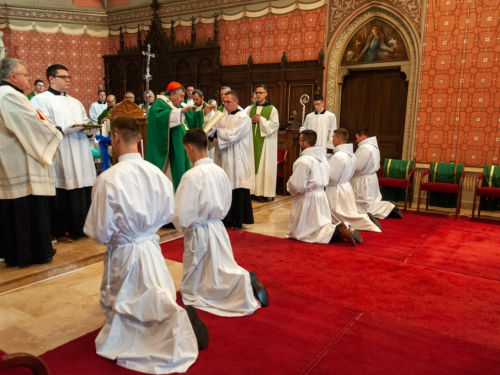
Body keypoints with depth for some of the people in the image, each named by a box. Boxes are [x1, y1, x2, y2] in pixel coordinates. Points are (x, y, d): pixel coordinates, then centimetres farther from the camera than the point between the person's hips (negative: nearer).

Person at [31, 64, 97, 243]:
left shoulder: (75, 102, 23)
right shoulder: (41, 100, 1)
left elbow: (86, 126, 16)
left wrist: (90, 130, -6)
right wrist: (67, 129, -22)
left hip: (81, 157, 6)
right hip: (59, 157, -6)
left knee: (83, 194, 5)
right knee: (62, 195, -3)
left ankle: (80, 227, 18)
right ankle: (60, 231, 9)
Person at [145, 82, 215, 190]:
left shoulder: (178, 106, 20)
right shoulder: (159, 103, -8)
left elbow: (191, 119, 28)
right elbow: (159, 116, -29)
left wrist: (204, 112, 14)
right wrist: (180, 111, -31)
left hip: (180, 148, 9)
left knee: (179, 171, 9)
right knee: (170, 173, -8)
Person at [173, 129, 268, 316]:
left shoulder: (191, 176, -21)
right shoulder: (220, 171, 0)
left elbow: (182, 216, -19)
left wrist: (182, 227, 1)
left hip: (199, 234, -6)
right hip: (218, 228, 7)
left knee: (192, 289, 9)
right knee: (224, 270, 24)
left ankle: (244, 283, -12)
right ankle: (246, 281, -6)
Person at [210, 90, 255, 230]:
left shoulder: (243, 118, -8)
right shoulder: (223, 117, 13)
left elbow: (232, 135, -20)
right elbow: (219, 135, 14)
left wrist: (214, 130, -16)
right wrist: (212, 135, -7)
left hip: (237, 162, -6)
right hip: (224, 160, 6)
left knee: (237, 192, 0)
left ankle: (238, 222, 10)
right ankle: (227, 220, 19)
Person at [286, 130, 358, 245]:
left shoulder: (304, 160, -21)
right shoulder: (322, 156, 5)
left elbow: (297, 186, -21)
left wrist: (289, 185, -1)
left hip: (307, 199, -8)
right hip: (321, 195, 8)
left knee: (301, 233, 3)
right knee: (319, 226, 22)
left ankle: (337, 232, -13)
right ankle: (341, 229, -3)